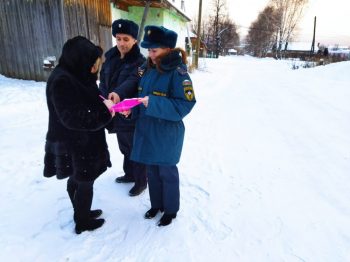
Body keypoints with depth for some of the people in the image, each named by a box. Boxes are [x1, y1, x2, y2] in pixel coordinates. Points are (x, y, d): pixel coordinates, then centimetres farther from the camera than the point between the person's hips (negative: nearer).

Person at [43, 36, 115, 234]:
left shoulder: (76, 75, 6)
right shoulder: (61, 81, -24)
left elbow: (89, 103, 13)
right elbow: (72, 118, -27)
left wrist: (107, 105, -2)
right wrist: (105, 112, -22)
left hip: (82, 142, 9)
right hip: (72, 146, -9)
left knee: (77, 180, 23)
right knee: (85, 183, 7)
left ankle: (82, 213, 42)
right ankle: (82, 222, 29)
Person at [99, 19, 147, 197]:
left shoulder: (140, 62, -13)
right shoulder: (110, 58, 7)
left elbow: (133, 81, -32)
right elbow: (103, 82, 11)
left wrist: (118, 93, -50)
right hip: (116, 114, 7)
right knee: (124, 147, 23)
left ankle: (141, 181, 27)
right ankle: (129, 174, 44)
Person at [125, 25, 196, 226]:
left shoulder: (177, 72, -17)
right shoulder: (147, 68, 5)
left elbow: (184, 105, -21)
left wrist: (153, 103, -27)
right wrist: (130, 108, -6)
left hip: (167, 134, -7)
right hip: (147, 130, 7)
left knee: (167, 172, 10)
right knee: (152, 171, 19)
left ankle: (171, 210, 34)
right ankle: (156, 204, 42)